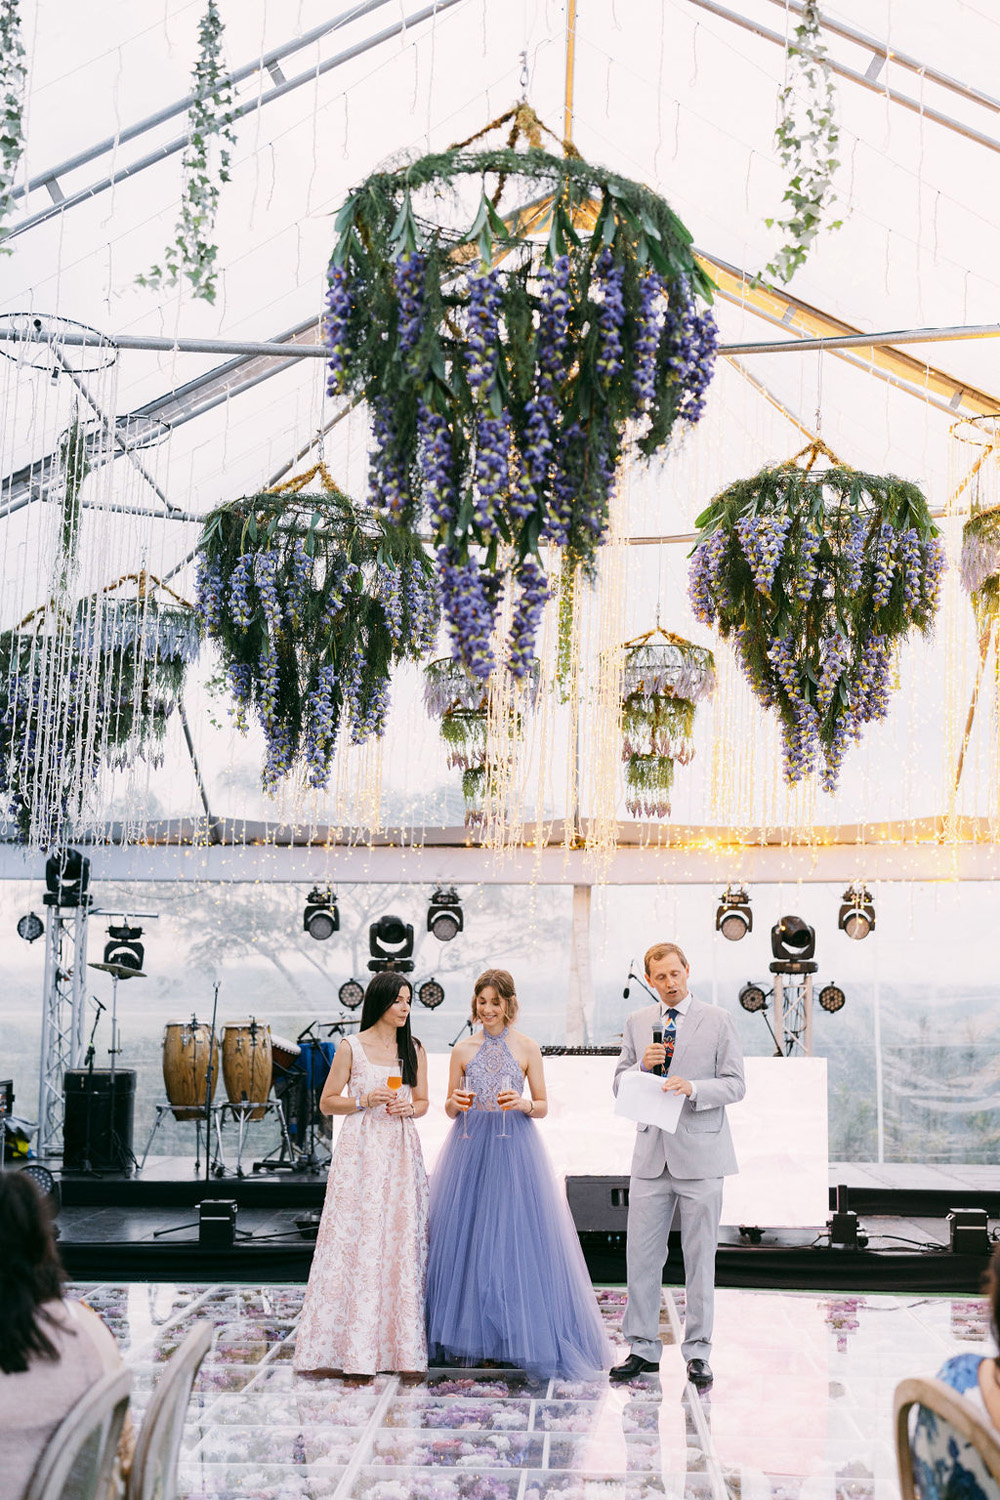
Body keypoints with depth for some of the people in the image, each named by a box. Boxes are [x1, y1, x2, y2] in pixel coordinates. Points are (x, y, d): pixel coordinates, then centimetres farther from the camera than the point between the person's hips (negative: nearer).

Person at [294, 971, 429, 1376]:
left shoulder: (414, 1050, 11)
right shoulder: (351, 1047, 0)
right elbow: (327, 1102, 2)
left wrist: (408, 1108, -4)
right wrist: (365, 1101, -13)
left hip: (402, 1152, 4)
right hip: (361, 1150, -3)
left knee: (402, 1240, 1)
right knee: (357, 1241, -6)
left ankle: (401, 1344, 9)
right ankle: (353, 1347, 1)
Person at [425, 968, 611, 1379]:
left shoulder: (527, 1048, 3)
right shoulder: (463, 1049, 8)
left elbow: (543, 1107, 5)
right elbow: (450, 1109, 11)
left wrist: (523, 1103, -15)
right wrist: (456, 1103, -11)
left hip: (514, 1148, -2)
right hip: (470, 1148, 2)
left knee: (515, 1239, -5)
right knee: (467, 1238, 0)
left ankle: (518, 1338, 4)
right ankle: (471, 1337, 10)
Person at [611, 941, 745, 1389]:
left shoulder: (717, 1020, 1)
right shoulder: (637, 1023, 12)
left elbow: (735, 1084, -1)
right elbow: (619, 1084, 13)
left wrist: (692, 1088, -18)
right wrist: (643, 1065, -7)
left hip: (700, 1154, -3)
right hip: (650, 1154, 3)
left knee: (700, 1258, 3)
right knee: (641, 1255, 3)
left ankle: (697, 1352, 12)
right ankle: (643, 1348, 13)